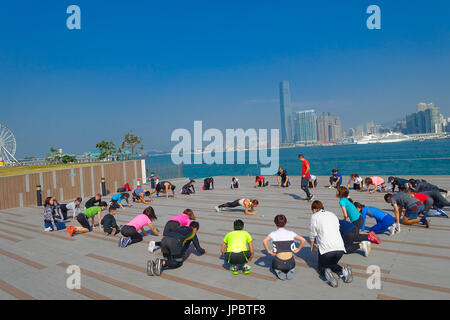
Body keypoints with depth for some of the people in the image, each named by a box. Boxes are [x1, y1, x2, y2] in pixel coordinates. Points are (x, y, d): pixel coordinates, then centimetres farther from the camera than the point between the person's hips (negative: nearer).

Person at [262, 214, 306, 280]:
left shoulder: (273, 234, -3)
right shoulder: (291, 233, 2)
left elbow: (264, 241, -21)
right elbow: (303, 240, -7)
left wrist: (268, 251, -7)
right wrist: (298, 249, 5)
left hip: (279, 262, -2)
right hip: (290, 262, 2)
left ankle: (279, 272, 5)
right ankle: (290, 271, 7)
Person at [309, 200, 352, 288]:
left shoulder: (314, 216, 4)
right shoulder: (332, 214, 19)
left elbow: (312, 235, 8)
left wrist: (312, 247, 26)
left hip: (326, 247, -5)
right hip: (340, 247, 5)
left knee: (321, 266, 19)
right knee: (332, 264, 29)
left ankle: (326, 272, -15)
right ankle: (343, 271, -2)